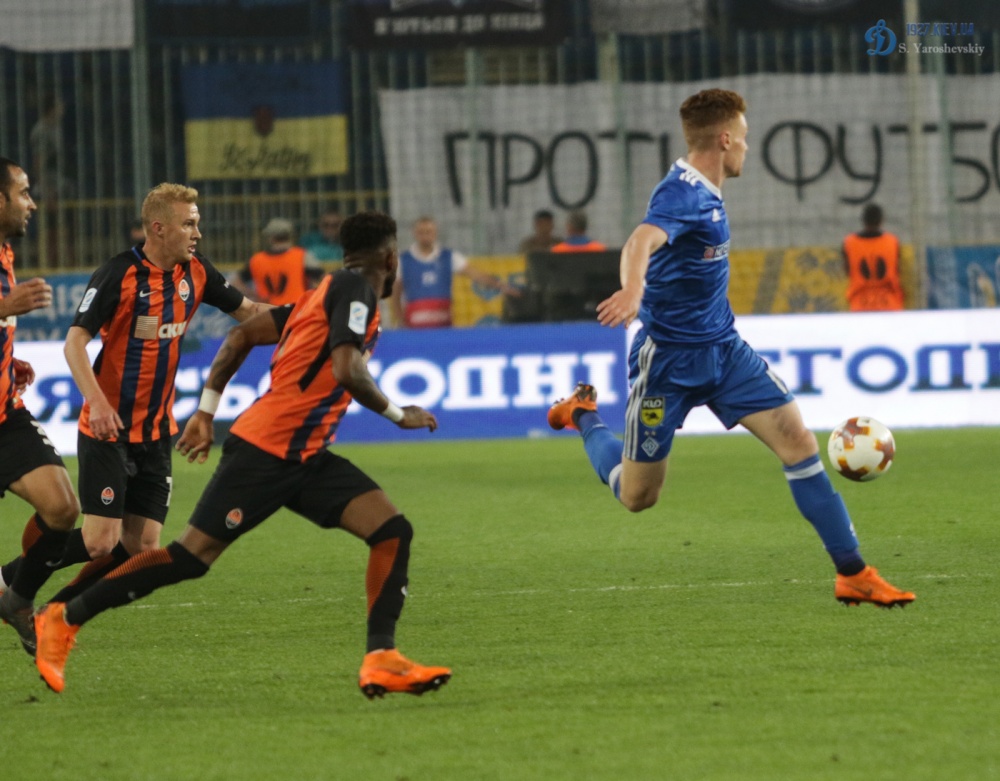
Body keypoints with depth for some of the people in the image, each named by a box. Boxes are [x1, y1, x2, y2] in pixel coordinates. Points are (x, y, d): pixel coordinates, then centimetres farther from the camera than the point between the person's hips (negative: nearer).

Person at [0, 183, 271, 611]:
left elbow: (247, 310, 17)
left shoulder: (195, 272, 3)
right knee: (100, 542, -13)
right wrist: (97, 402, -34)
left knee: (142, 546, 0)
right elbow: (75, 342, -20)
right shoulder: (118, 274, -16)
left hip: (156, 430, 7)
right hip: (108, 429, -7)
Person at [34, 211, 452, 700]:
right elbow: (347, 370, -23)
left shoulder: (327, 294, 18)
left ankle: (380, 661, -13)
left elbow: (243, 334, 20)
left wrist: (207, 409, 21)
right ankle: (64, 620, 7)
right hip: (264, 451, -10)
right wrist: (399, 416, -9)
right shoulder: (353, 288, -9)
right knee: (191, 557, -5)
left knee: (392, 532, -5)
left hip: (304, 458, 10)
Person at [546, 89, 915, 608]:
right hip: (668, 359, -8)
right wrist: (633, 290, -64)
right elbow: (643, 240, -44)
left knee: (799, 443, -8)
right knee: (637, 497, 5)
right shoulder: (683, 192, -22)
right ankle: (583, 415, 35)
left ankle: (852, 574, -5)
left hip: (724, 351, 8)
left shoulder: (704, 193, 8)